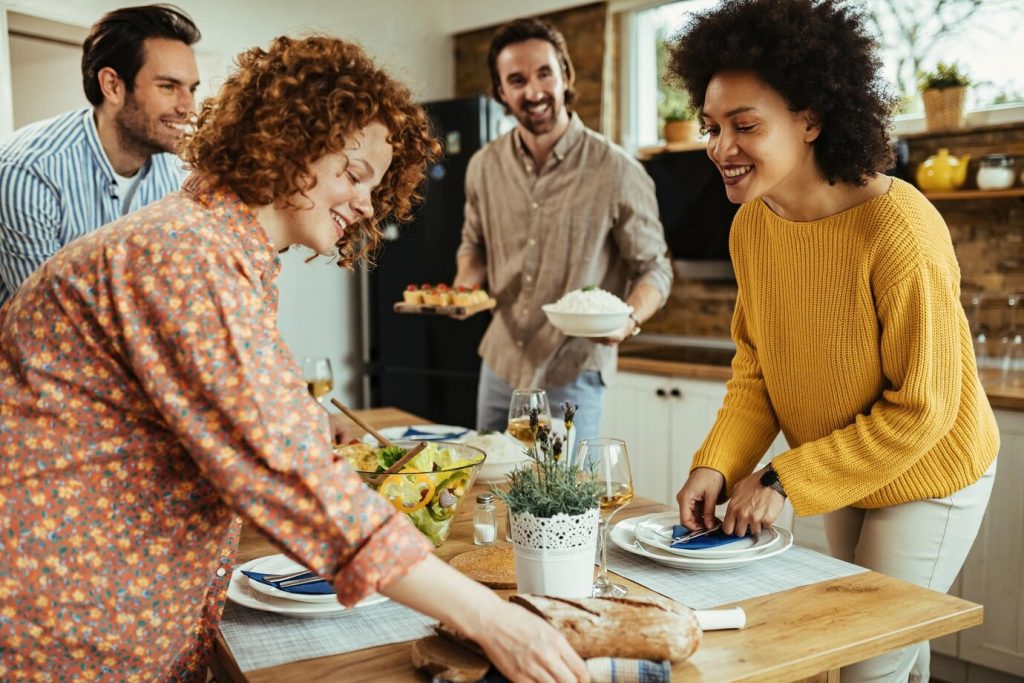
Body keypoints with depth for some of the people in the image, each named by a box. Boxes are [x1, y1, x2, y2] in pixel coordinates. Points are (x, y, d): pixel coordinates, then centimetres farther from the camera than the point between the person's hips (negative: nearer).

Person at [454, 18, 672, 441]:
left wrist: (629, 319, -25)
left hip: (571, 375, -4)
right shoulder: (484, 167, 0)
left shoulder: (617, 172, -14)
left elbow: (653, 269, -6)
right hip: (500, 363, 5)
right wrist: (464, 285, -3)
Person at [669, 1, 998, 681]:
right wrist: (717, 464, -18)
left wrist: (783, 481, -24)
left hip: (926, 477, -6)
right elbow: (756, 366, -2)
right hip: (843, 476, 6)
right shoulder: (751, 225, -11)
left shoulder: (900, 231, -32)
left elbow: (920, 411, -26)